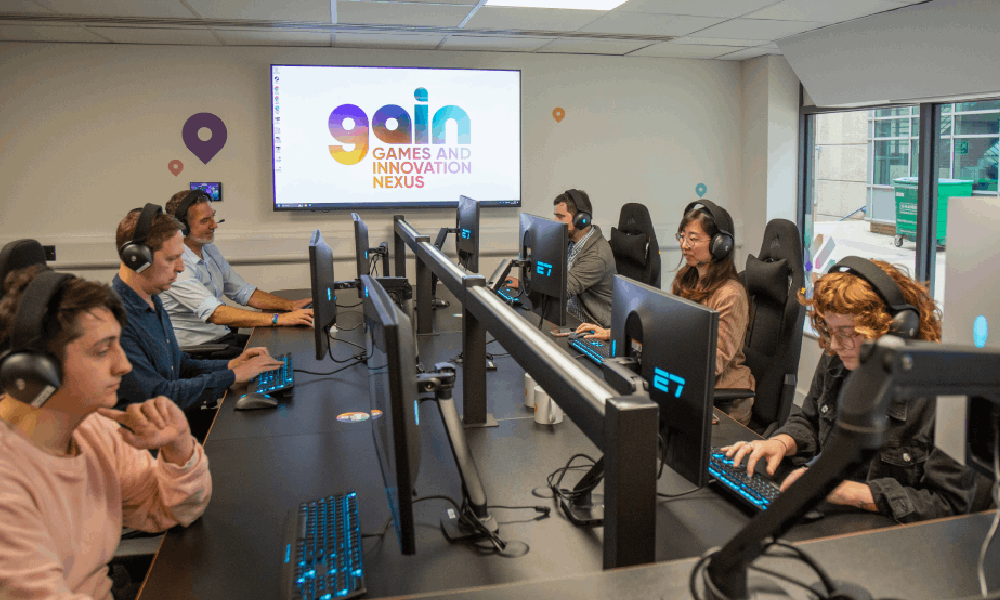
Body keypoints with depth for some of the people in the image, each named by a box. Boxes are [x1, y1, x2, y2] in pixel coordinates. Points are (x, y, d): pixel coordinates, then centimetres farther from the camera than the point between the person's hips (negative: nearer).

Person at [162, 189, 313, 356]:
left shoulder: (209, 250, 11)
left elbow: (245, 293, 14)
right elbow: (215, 313, -29)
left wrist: (291, 305, -3)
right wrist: (279, 318, -32)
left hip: (223, 336, 8)